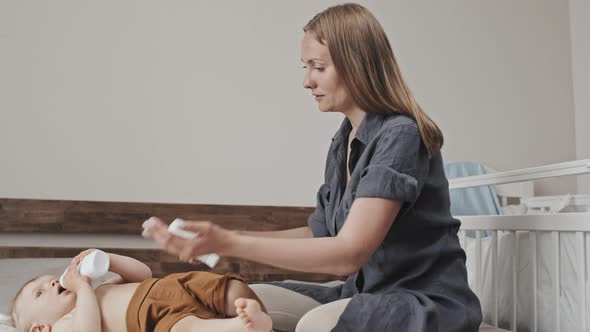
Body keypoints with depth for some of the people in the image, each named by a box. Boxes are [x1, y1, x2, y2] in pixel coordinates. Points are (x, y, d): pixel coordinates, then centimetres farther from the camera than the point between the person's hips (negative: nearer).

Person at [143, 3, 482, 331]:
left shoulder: (401, 135, -19)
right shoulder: (344, 141, 7)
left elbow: (349, 252, -26)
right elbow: (320, 235, 10)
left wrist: (230, 244, -28)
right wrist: (220, 237, 2)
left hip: (429, 304, -8)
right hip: (367, 294, 8)